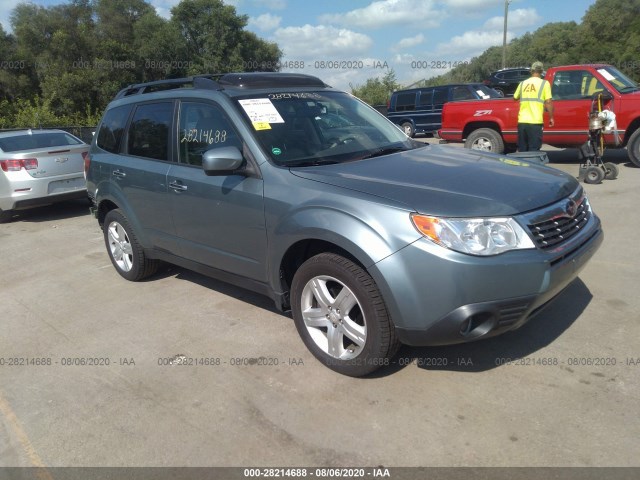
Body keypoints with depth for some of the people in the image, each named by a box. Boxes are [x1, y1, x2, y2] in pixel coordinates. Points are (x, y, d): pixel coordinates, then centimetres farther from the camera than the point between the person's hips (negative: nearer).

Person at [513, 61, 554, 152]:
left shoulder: (523, 83, 10)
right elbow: (548, 102, -7)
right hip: (535, 122, -4)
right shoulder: (544, 83, -1)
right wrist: (551, 117, 3)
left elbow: (515, 98, 24)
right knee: (533, 151, 0)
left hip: (522, 121, 4)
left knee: (522, 150, 13)